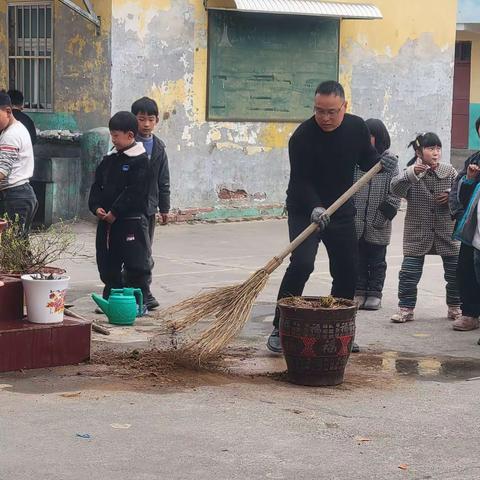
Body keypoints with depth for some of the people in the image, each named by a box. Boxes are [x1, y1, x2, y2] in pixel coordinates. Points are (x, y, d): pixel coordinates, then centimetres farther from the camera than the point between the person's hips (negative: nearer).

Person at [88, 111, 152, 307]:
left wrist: (115, 212, -17)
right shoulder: (109, 159, 13)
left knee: (135, 265, -3)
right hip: (106, 220, 7)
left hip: (132, 219, -7)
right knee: (108, 265, 11)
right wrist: (96, 207, -3)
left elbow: (134, 191, -15)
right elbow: (97, 184, 14)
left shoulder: (139, 160, -9)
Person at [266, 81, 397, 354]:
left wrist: (381, 162, -12)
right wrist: (314, 208, -36)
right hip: (304, 210, -5)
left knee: (348, 272, 6)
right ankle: (280, 329, -13)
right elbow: (300, 180, -21)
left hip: (342, 211, 5)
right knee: (302, 263, -21)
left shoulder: (357, 127, -3)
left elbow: (366, 157, 11)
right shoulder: (302, 136, -18)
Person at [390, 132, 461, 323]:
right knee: (409, 272, -2)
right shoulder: (410, 173, -5)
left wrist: (451, 195, -14)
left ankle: (455, 308, 25)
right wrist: (410, 173, -33)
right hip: (417, 232, -2)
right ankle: (405, 309, 9)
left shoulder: (449, 171, 0)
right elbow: (395, 189, -19)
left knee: (454, 272, 8)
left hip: (446, 230, 2)